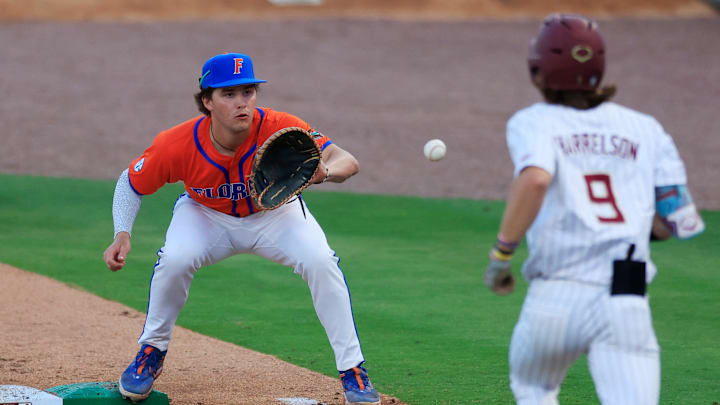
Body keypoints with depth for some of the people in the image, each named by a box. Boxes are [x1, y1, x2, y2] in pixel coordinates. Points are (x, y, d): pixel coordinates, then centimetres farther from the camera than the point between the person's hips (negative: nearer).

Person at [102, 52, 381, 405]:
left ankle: (352, 371, -11)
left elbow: (347, 161, -37)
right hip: (206, 215, 0)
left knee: (319, 260, -25)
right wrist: (122, 235, -29)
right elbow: (131, 184, -12)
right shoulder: (178, 144, -30)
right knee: (176, 258, -30)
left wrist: (324, 172, -60)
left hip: (274, 214, 0)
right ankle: (151, 354, -3)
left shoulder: (279, 129, -33)